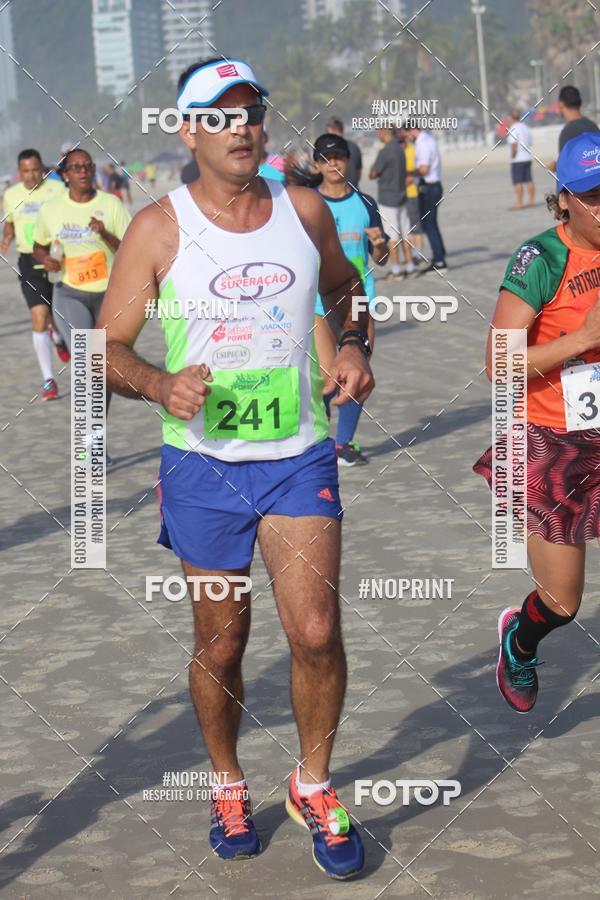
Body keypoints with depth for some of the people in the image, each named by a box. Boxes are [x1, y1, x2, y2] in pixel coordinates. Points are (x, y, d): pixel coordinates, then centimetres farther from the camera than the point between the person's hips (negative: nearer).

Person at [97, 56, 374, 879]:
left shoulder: (305, 211, 1)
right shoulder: (159, 228, -7)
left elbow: (343, 286, 22)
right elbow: (108, 349, -5)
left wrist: (354, 348, 2)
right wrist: (162, 386, -25)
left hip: (299, 457, 1)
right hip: (204, 464, -1)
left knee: (316, 633, -10)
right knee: (220, 645, 10)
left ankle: (313, 786, 14)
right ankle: (229, 787, 34)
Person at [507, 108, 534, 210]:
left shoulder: (513, 129, -13)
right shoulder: (526, 128, 13)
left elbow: (513, 145, -21)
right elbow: (529, 143, 16)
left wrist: (512, 156, -11)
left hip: (518, 159, -8)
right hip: (528, 158, 8)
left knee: (518, 182, -6)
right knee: (529, 180, 10)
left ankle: (519, 203, -8)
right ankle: (531, 201, 12)